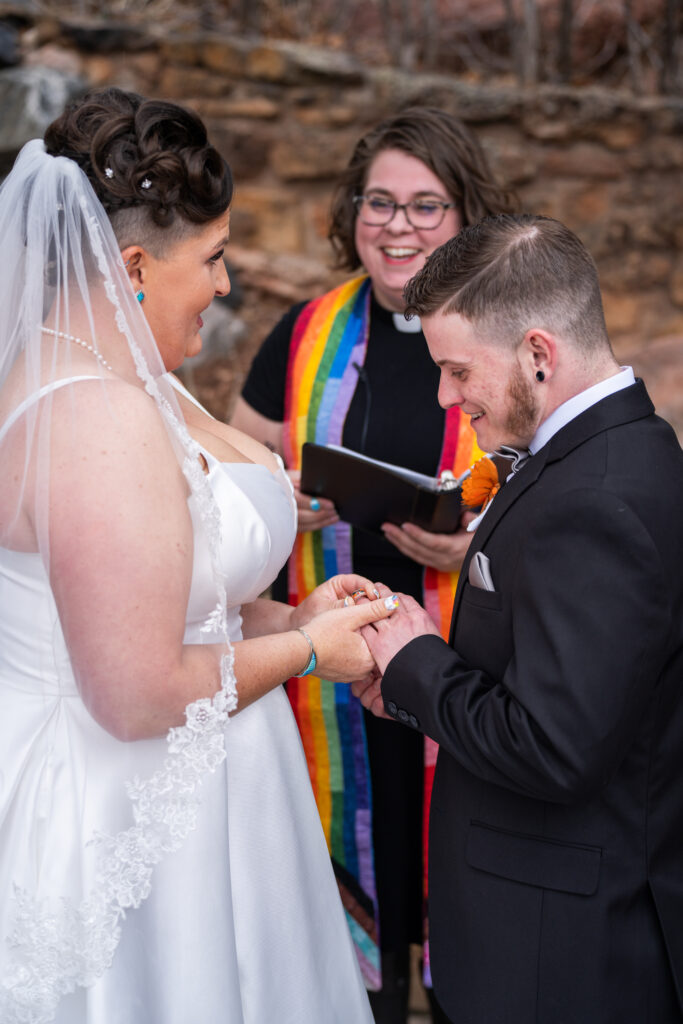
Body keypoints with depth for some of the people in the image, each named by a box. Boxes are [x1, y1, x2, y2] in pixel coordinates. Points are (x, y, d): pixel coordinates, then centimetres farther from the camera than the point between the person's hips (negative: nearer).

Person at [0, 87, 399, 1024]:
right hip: (139, 815, -9)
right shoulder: (102, 421, -27)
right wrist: (307, 648, -13)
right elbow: (140, 696, -27)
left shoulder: (84, 373, 5)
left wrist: (282, 617, 4)